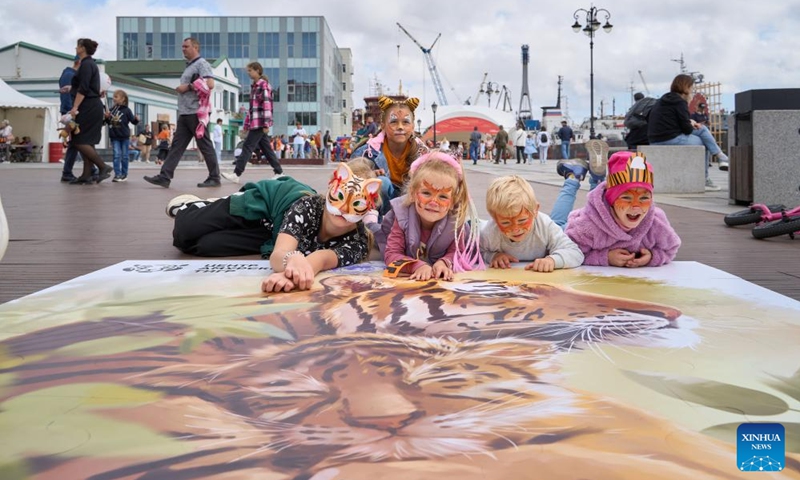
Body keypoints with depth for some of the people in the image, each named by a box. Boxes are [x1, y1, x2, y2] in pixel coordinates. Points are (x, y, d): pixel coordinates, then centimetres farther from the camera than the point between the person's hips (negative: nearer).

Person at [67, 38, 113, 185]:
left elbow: (83, 89, -19)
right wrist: (71, 87, 39)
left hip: (88, 107, -10)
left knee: (79, 141, -9)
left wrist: (74, 108, -21)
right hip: (93, 107, 10)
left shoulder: (86, 64, -12)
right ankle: (86, 176, 8)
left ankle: (103, 167, -9)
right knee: (86, 142, 8)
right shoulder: (90, 63, 18)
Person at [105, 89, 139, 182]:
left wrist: (136, 119, -24)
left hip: (124, 136, -2)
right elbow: (109, 122, 16)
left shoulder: (126, 110, -5)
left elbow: (133, 121, -3)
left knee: (124, 156, 6)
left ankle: (124, 174, 15)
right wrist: (107, 117, -4)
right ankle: (117, 174, -4)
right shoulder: (112, 109, 5)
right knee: (116, 155, -3)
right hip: (114, 137, 2)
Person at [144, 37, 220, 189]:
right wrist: (182, 88, 10)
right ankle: (164, 177, 0)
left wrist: (187, 87, -16)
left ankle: (214, 178, 4)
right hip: (185, 113, 9)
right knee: (176, 145, 3)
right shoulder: (189, 66, 21)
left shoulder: (201, 64, -7)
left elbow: (209, 84, -21)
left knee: (205, 146, -3)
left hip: (196, 113, -9)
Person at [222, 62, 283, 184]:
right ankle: (279, 172, 12)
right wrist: (247, 124, 16)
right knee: (266, 148, 8)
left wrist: (266, 124, -21)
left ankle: (236, 174, -10)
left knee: (247, 146, -10)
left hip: (260, 122, -9)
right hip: (255, 122, 9)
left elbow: (267, 104, -15)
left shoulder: (264, 84, -8)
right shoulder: (254, 86, 19)